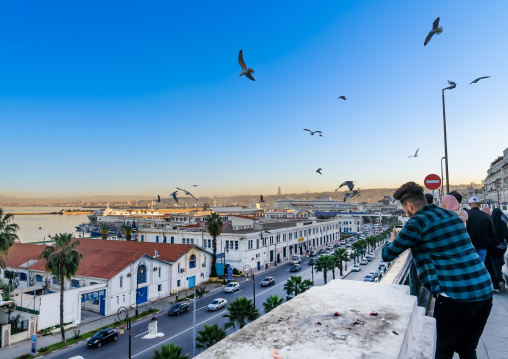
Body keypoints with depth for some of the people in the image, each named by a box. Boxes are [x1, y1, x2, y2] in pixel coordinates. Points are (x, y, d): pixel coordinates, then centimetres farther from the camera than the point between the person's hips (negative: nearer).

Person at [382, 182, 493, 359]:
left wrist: (393, 241, 19)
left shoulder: (417, 222, -10)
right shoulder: (451, 215, 11)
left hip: (455, 296, -7)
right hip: (485, 290, 7)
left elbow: (387, 255, -3)